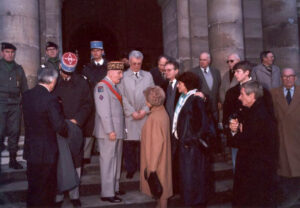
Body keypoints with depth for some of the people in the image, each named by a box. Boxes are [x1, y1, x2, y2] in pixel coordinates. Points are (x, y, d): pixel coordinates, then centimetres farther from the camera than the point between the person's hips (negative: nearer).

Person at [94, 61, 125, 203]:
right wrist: (110, 131, -20)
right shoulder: (102, 86, -12)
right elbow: (103, 111, -18)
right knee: (108, 161, -2)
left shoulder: (114, 86, 17)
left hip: (117, 131, 9)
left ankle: (114, 188, 29)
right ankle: (107, 193, 7)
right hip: (108, 132, -9)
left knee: (116, 160, 16)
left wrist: (120, 130, 11)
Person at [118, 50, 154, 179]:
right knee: (129, 143, 0)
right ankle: (130, 169, 13)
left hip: (144, 114, 2)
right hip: (129, 115, -1)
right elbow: (122, 97, -1)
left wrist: (145, 110, -3)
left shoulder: (148, 76, 14)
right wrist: (132, 112, -7)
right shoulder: (123, 76, 5)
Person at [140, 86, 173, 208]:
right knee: (161, 185, 20)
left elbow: (156, 143, -24)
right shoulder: (162, 112, 2)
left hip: (156, 158, -9)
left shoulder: (155, 117, -25)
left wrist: (152, 166, -18)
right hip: (161, 157, 9)